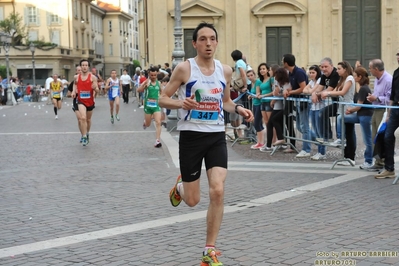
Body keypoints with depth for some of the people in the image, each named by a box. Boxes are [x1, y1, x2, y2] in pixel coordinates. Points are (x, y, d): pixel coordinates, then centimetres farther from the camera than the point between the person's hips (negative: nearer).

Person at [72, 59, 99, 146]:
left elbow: (97, 91, -7)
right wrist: (74, 91, 4)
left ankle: (87, 134, 41)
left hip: (90, 101, 1)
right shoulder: (77, 77, -1)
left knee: (88, 119, 18)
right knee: (83, 118, -21)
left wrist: (95, 88, -29)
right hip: (81, 101, -1)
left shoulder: (92, 77, -7)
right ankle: (84, 137, -15)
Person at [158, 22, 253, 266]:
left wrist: (239, 108, -2)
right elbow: (163, 99, -3)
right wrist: (181, 103, -24)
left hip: (217, 137, 3)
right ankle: (180, 186, 46)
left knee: (218, 192, -14)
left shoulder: (225, 70, 5)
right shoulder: (184, 68, -8)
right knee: (192, 200, 5)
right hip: (191, 136, -3)